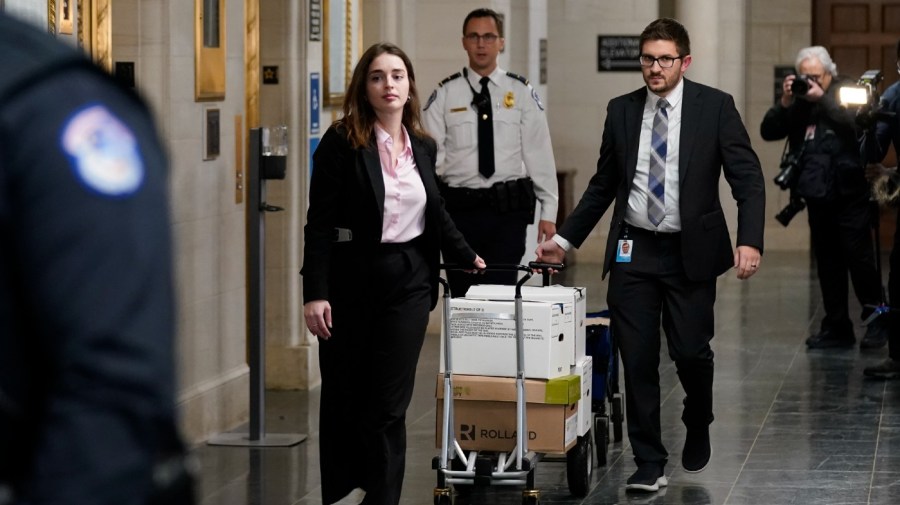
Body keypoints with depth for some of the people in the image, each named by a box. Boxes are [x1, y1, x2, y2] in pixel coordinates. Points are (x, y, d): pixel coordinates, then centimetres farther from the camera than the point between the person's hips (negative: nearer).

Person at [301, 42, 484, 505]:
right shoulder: (342, 142, -7)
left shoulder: (423, 146, 7)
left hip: (408, 280, 3)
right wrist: (314, 293, -16)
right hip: (351, 282, -3)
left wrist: (466, 257, 24)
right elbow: (320, 222, -10)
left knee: (389, 405, 1)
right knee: (344, 400, 7)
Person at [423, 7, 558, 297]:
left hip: (508, 208, -1)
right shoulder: (446, 94, 4)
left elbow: (539, 154, 3)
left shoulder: (521, 93, 4)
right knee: (462, 296, 6)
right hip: (459, 207, 1)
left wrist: (548, 212, -1)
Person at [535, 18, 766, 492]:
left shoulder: (715, 106, -3)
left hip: (690, 252, -2)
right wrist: (565, 239, 10)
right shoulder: (621, 111, 6)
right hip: (633, 252, 3)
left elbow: (747, 178, -7)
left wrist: (750, 241, -20)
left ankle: (697, 428, 31)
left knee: (691, 351, 0)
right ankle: (649, 463, 11)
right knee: (637, 361, 1)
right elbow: (603, 184, 15)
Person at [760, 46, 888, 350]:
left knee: (858, 257, -7)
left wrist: (822, 97, -18)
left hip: (849, 194, -5)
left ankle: (877, 321, 5)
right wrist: (785, 102, -8)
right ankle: (837, 327, 14)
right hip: (817, 195, 5)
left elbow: (855, 122, -21)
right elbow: (768, 131, 5)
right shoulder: (799, 102, 11)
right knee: (828, 264, 8)